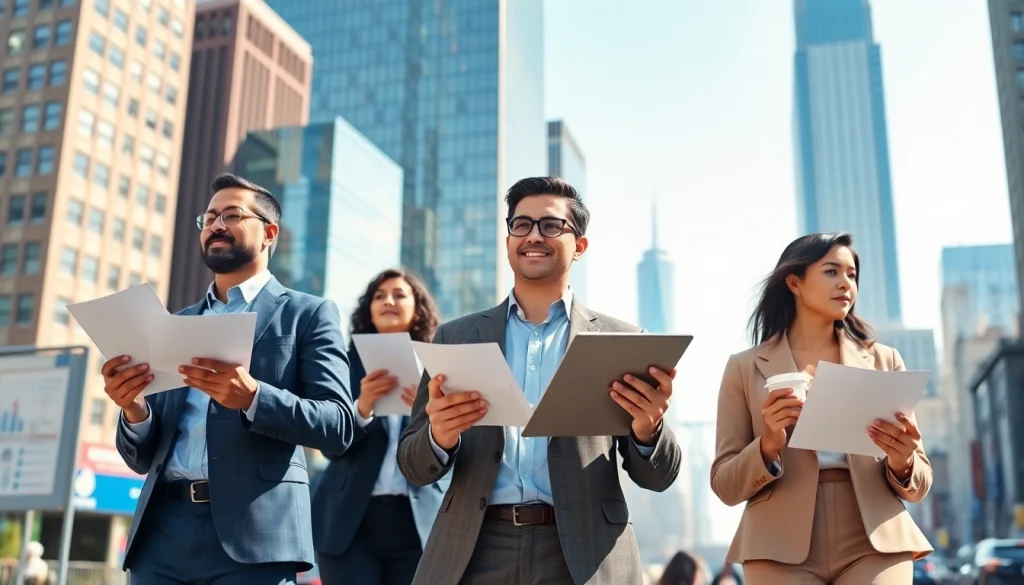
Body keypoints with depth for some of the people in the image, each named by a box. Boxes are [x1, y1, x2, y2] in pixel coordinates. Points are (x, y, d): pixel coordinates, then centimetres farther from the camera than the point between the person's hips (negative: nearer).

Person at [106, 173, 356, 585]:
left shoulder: (308, 314, 5)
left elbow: (338, 426, -6)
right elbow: (144, 458, 16)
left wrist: (253, 397, -21)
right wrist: (135, 409, -6)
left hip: (252, 533, -4)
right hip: (161, 533, 4)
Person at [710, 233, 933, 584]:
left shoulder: (884, 361, 9)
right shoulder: (746, 367, 4)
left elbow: (918, 485, 10)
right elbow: (726, 486, 1)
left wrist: (902, 463, -11)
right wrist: (769, 446, -17)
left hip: (874, 547, 1)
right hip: (781, 552, -1)